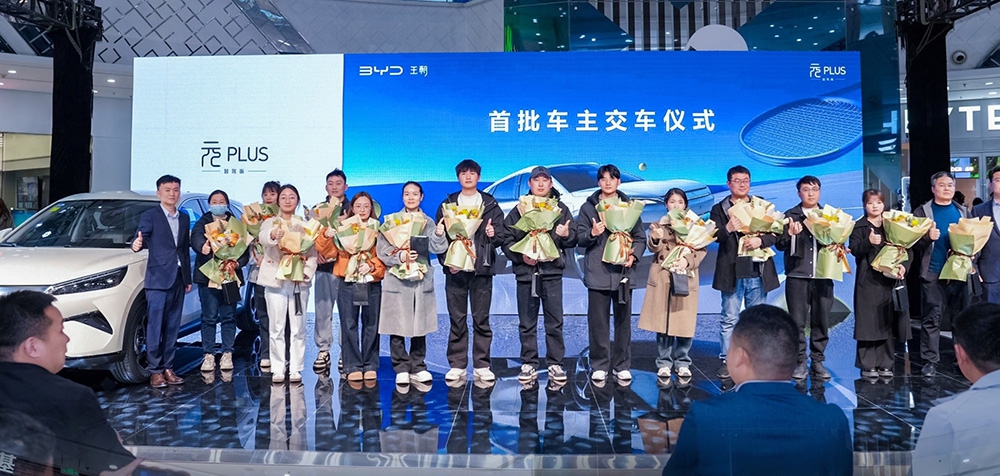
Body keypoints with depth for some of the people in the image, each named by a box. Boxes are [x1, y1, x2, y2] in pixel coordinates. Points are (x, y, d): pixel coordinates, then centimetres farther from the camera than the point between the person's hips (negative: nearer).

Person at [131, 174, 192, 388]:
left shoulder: (184, 218, 16)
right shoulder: (149, 216, 0)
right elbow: (141, 237, -11)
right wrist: (137, 244, -36)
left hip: (178, 279, 5)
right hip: (158, 278, -5)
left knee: (172, 327, 8)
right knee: (155, 327, -3)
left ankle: (168, 368, 14)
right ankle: (155, 371, 3)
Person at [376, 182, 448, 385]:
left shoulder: (428, 222, 10)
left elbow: (436, 248, -4)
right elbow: (382, 249, -5)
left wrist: (439, 235, -23)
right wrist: (400, 256, -20)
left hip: (421, 279, 2)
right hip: (397, 279, -2)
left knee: (420, 325, 7)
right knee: (397, 327, -1)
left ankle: (418, 367, 18)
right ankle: (401, 369, 10)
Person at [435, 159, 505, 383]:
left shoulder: (490, 204, 9)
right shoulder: (447, 204, 11)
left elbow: (502, 236, 4)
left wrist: (494, 235, -18)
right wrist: (446, 261, -6)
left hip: (481, 268, -1)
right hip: (455, 269, 1)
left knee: (481, 320, 1)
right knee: (457, 320, 3)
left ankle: (481, 366, 8)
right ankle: (457, 365, 10)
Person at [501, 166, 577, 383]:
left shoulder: (561, 209, 9)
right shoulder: (519, 210, 8)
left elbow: (573, 241, 4)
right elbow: (507, 240, 3)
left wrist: (567, 235, -18)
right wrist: (520, 256, -12)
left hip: (552, 272, 0)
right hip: (525, 272, 1)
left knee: (554, 322, 2)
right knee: (527, 323, 7)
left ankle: (555, 364, 13)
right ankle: (529, 364, 16)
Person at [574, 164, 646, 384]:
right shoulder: (588, 207, 7)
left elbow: (640, 237, 9)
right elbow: (580, 239, 4)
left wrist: (634, 255, -8)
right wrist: (592, 233, -16)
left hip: (623, 271, 1)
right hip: (597, 272, -1)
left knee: (623, 320, 5)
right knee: (598, 321, 1)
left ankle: (622, 365, 15)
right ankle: (600, 365, 11)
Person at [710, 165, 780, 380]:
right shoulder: (719, 209, 5)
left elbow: (775, 233, 5)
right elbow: (714, 236, -8)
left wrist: (761, 240, -16)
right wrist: (727, 229, -28)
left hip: (758, 271, 2)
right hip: (732, 272, -2)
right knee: (729, 319, 2)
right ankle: (726, 361, 9)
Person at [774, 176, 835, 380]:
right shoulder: (790, 216, 6)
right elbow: (779, 244, 1)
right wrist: (790, 234, -16)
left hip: (823, 276, 2)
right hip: (797, 275, -2)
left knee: (821, 321, 4)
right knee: (797, 321, -1)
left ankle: (818, 361, 14)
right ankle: (800, 362, 8)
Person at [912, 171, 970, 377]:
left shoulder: (963, 211, 14)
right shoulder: (922, 212, 4)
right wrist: (928, 237, -21)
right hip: (933, 274, -3)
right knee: (931, 319, -3)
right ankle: (930, 361, 3)